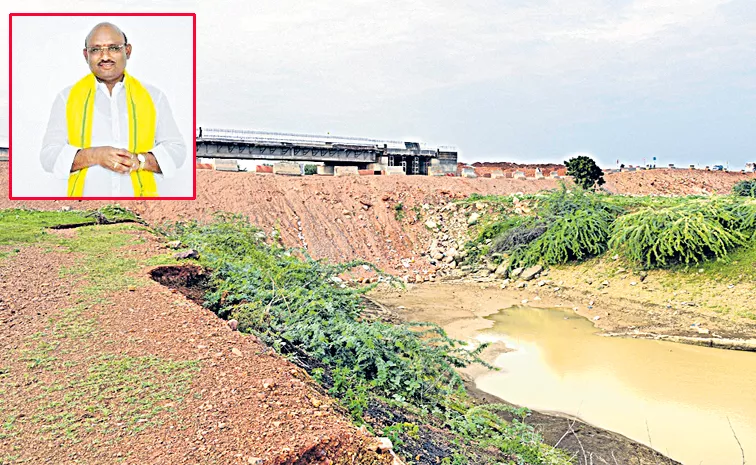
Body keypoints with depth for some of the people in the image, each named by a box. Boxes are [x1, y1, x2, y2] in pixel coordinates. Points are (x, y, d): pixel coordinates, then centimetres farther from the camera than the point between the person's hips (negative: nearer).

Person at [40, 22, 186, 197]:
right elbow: (49, 155, 2)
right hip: (86, 193, 0)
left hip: (139, 193, 0)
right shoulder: (67, 97, 7)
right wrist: (94, 155, -14)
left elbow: (177, 149, 3)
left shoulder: (153, 97, 8)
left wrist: (140, 160, -13)